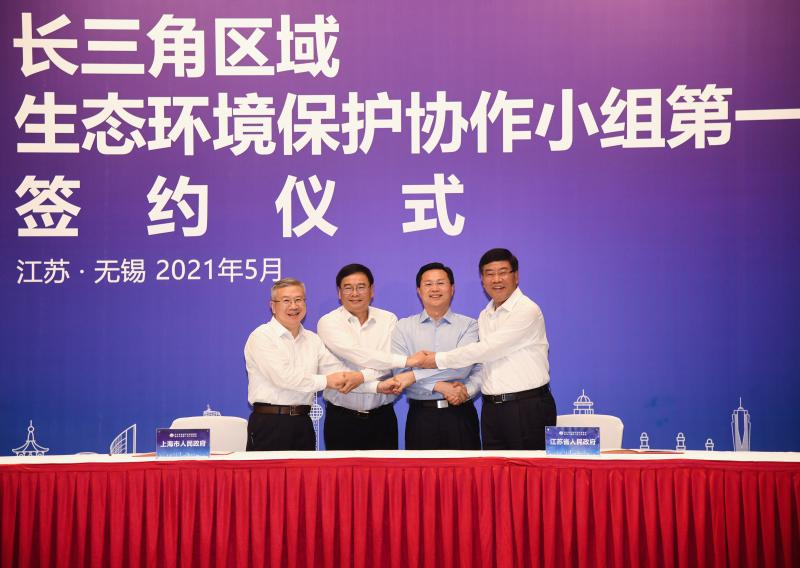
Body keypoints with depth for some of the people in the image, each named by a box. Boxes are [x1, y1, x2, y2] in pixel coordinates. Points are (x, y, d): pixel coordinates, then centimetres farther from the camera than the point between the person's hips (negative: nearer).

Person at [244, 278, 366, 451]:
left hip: (303, 423, 6)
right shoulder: (262, 336, -4)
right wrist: (325, 381, -8)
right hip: (269, 423, -5)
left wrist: (358, 376, -15)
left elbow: (338, 373, 6)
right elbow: (283, 377, -15)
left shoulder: (313, 340, 16)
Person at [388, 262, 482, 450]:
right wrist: (438, 386, -14)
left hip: (460, 415, 0)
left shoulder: (469, 326, 5)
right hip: (420, 415, 0)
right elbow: (399, 374, -6)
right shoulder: (403, 327, 6)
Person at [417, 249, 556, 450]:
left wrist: (439, 359, -8)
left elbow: (489, 349, -14)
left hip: (528, 408, -7)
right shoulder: (484, 316, 16)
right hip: (491, 408, 7)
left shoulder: (527, 310, -10)